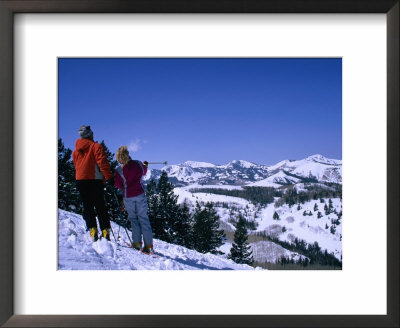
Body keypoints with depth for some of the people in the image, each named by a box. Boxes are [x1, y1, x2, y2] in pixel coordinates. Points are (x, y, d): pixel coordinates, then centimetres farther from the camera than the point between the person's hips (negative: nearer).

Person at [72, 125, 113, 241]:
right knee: (100, 207, 3)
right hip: (95, 180, -3)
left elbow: (76, 166, 18)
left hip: (80, 180, 4)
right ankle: (105, 231, -1)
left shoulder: (75, 150, 13)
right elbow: (102, 162, -13)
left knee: (87, 207, 7)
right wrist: (109, 177, -14)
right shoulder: (95, 146, -3)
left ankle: (92, 229, -7)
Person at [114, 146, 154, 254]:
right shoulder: (138, 164, -5)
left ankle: (137, 243, 9)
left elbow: (118, 185, -5)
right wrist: (145, 166, 37)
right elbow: (144, 172, 16)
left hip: (128, 197, -2)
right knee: (143, 218, 5)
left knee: (133, 218, 13)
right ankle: (149, 245, 3)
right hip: (140, 194, 2)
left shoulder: (119, 170, -13)